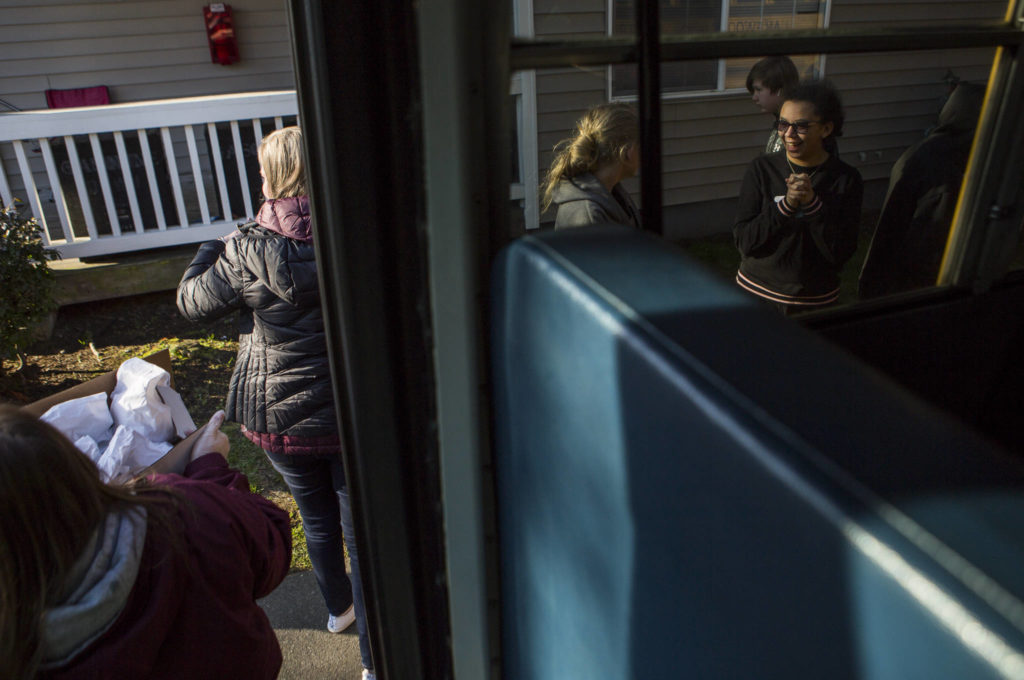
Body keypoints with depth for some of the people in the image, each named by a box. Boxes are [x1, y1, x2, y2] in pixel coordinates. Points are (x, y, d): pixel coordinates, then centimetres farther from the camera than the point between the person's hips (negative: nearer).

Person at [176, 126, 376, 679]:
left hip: (279, 417, 2)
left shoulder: (246, 250, -15)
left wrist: (209, 250, 16)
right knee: (363, 530, 11)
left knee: (316, 518, 25)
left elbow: (192, 302, 1)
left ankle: (338, 608, 50)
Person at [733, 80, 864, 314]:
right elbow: (744, 242, -12)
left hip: (816, 300, 0)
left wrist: (813, 203, -23)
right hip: (756, 294, 0)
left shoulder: (846, 179, -6)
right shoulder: (761, 169, -6)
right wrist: (786, 205, -23)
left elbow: (841, 253, -13)